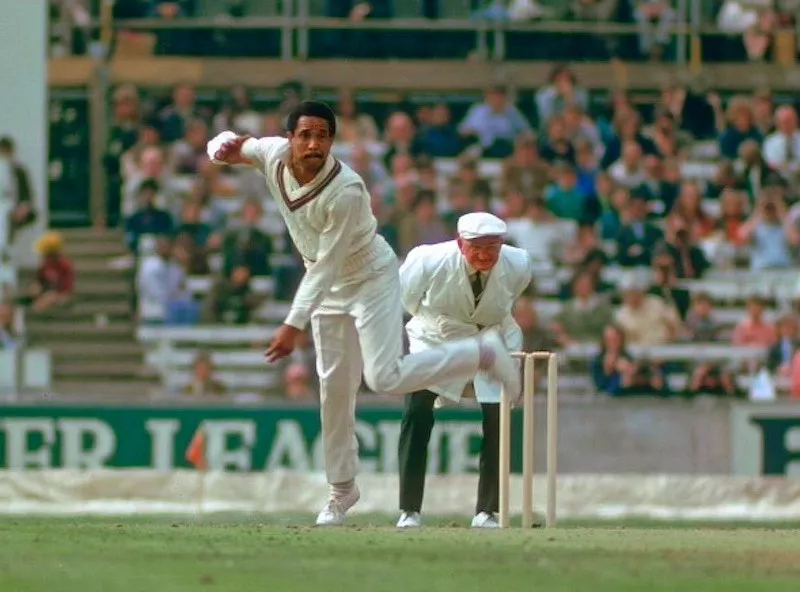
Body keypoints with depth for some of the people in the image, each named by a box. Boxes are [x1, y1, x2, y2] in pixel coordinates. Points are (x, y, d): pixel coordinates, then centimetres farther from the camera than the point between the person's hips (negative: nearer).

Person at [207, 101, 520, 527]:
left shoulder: (345, 192, -34)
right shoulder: (273, 156, -15)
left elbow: (326, 267, -32)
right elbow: (226, 147, 5)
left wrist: (294, 325, -35)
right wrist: (224, 147, -21)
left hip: (372, 279, -6)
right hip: (329, 287, 6)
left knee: (385, 378, -19)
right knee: (334, 388, 9)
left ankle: (481, 353, 0)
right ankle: (342, 489, 21)